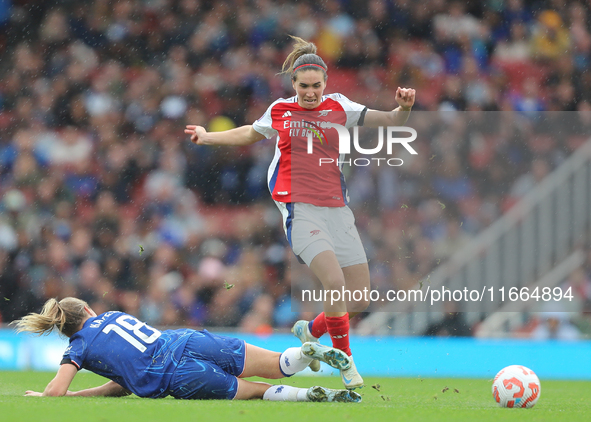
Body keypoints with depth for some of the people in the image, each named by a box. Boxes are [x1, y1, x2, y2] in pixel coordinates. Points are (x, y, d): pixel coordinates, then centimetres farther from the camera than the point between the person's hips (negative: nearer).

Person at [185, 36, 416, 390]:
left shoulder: (339, 107, 7)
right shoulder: (280, 111, 7)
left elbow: (389, 121, 4)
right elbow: (250, 134, 28)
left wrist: (403, 108, -16)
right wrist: (208, 137, 22)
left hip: (337, 210, 3)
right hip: (300, 210, -3)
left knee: (360, 300, 1)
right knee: (334, 282, -24)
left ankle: (310, 330, 29)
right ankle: (345, 360, -8)